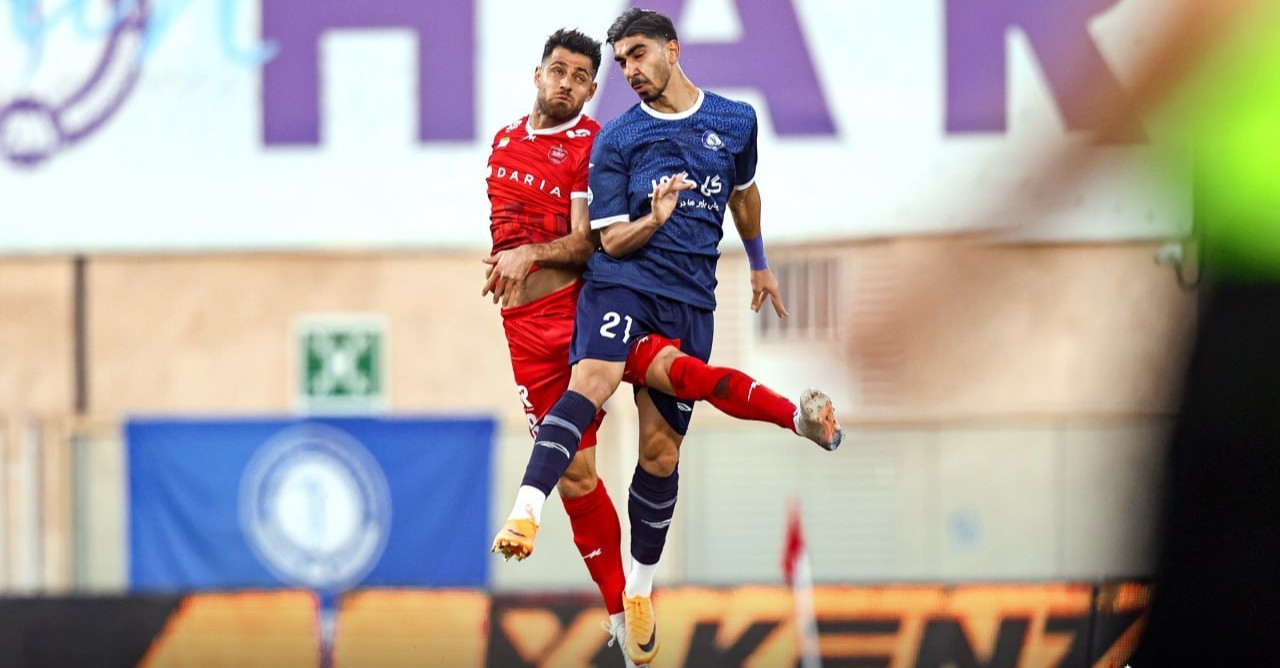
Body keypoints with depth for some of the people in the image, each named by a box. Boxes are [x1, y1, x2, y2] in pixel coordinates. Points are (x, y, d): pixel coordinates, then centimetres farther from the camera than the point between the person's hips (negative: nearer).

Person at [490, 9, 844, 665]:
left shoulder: (736, 121, 10)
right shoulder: (616, 140, 2)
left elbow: (743, 193, 29)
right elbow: (610, 241, -1)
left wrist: (759, 264, 40)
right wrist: (653, 221, -21)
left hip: (690, 301, 3)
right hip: (622, 282, -3)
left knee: (661, 446, 3)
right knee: (593, 379, -31)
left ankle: (639, 592, 18)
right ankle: (524, 516, -48)